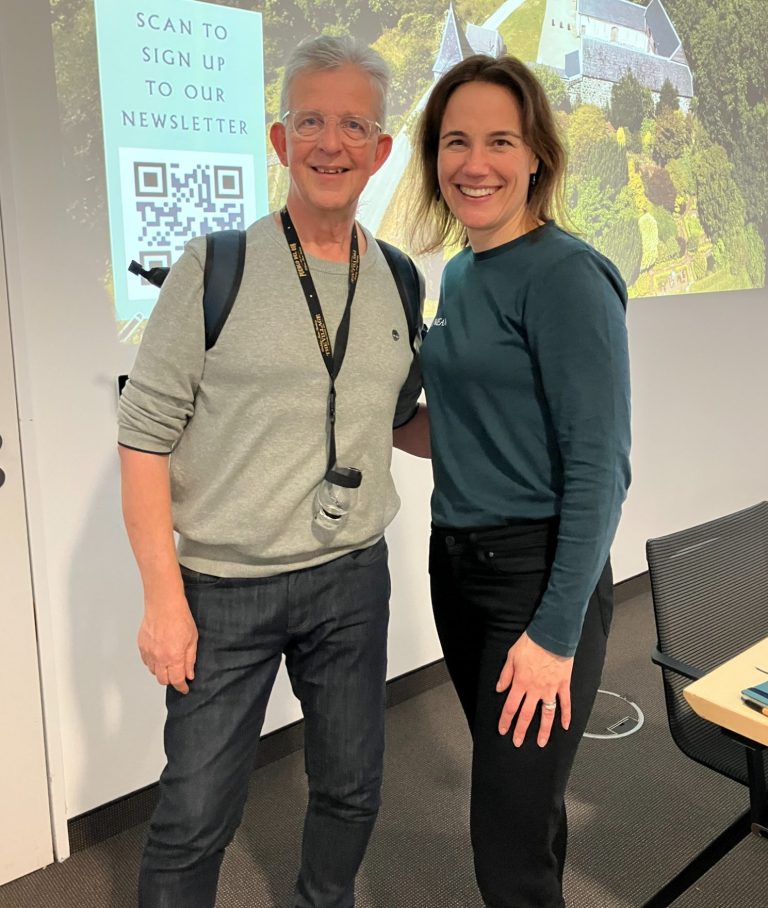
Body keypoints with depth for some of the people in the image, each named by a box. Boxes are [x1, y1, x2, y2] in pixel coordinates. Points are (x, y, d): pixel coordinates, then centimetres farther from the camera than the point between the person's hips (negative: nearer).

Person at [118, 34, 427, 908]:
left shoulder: (399, 281, 4)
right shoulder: (217, 264, -9)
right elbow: (146, 435, -9)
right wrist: (163, 595, -11)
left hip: (351, 577, 4)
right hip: (224, 589, -4)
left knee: (351, 790, 19)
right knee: (195, 816, 7)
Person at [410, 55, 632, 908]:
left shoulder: (565, 277, -15)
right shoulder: (456, 272, 8)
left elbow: (598, 468, -18)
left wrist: (557, 632, -19)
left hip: (538, 573, -7)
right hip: (455, 562, 8)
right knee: (517, 789, 23)